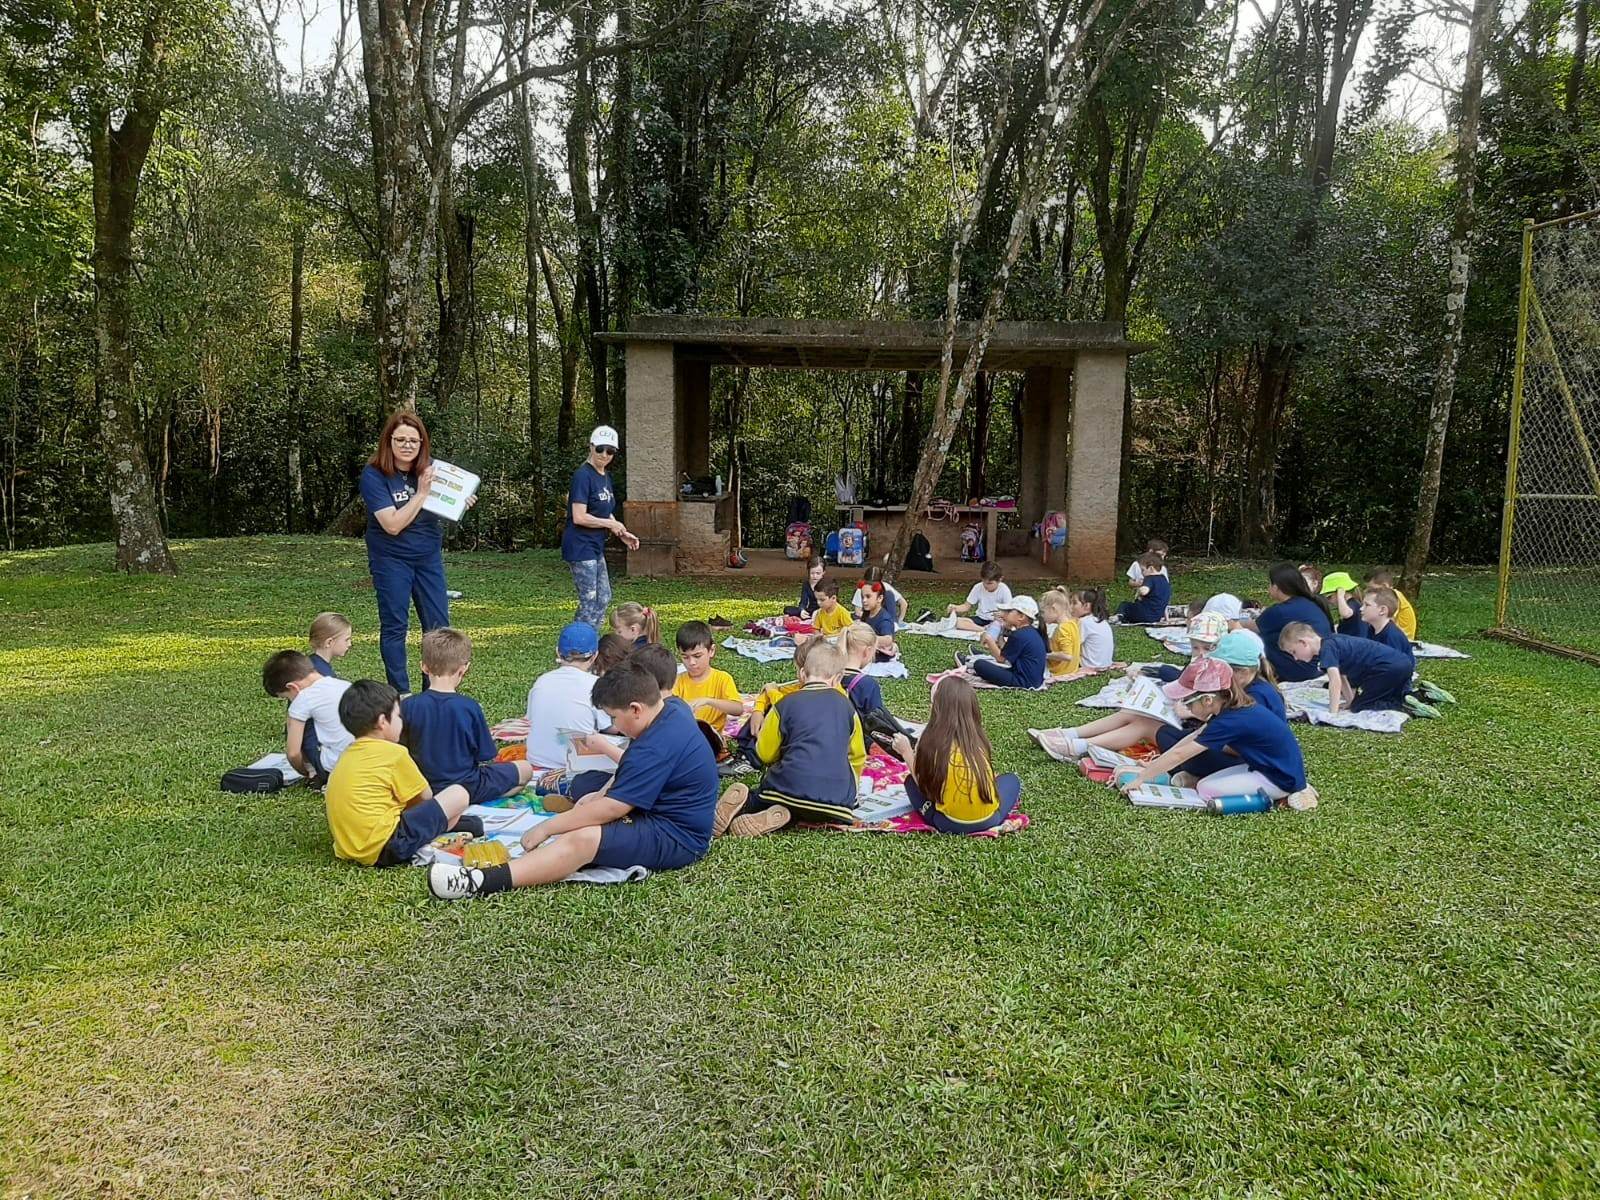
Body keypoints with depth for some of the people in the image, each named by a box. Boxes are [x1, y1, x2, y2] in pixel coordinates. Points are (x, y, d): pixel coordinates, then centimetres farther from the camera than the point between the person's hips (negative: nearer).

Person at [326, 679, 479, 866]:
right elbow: (425, 797, 5)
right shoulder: (394, 753, -6)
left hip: (348, 849, 9)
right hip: (383, 849, -9)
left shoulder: (348, 754, 16)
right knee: (459, 795, -9)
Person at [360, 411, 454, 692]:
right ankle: (399, 693, 14)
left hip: (429, 556, 5)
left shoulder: (429, 469, -1)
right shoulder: (374, 476, -14)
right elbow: (393, 524, -22)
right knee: (394, 626, 4)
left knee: (438, 625, 6)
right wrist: (421, 493, -24)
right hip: (391, 559, -4)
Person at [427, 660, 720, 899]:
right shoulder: (672, 707, 4)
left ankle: (480, 882, -37)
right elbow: (632, 771, 20)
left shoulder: (656, 748, -27)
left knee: (582, 839, -29)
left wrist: (545, 828, -15)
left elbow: (609, 809, -24)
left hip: (676, 838, -12)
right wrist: (601, 794, 8)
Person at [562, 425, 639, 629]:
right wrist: (611, 524, -13)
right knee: (589, 602, -5)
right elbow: (579, 517, -23)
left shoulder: (605, 476, 11)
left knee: (604, 598, 15)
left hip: (595, 547, 10)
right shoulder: (583, 475, -17)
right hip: (580, 547, -10)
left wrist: (622, 534, 6)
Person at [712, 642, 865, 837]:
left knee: (758, 797, 26)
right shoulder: (846, 705, 13)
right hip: (837, 798, 1)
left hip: (792, 790, 0)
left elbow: (765, 755, 11)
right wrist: (850, 788, 40)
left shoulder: (784, 705, 6)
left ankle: (742, 805, -11)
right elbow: (857, 756, 22)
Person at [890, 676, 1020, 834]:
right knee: (1012, 780, 31)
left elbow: (923, 784, -2)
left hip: (950, 823, -3)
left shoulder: (931, 740, -10)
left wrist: (906, 752, 11)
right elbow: (983, 780, 12)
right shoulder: (979, 738, 2)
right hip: (988, 819, 3)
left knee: (911, 780, 21)